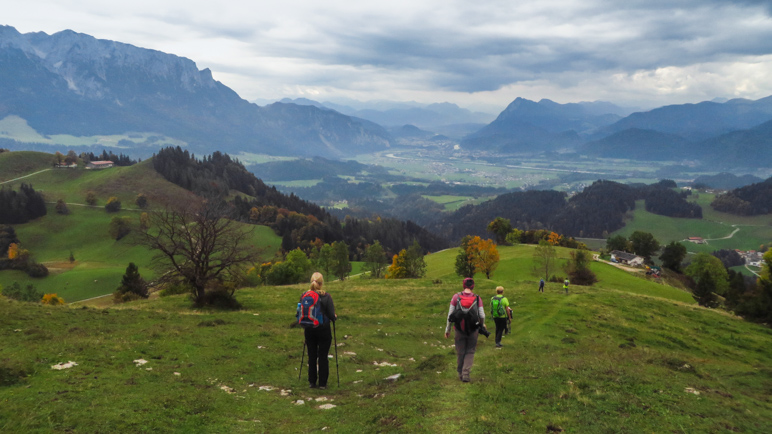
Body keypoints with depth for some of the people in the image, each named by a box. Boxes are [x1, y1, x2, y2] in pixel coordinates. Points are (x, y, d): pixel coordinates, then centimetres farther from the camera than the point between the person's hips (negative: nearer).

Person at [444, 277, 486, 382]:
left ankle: (460, 374, 26)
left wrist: (447, 329, 5)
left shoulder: (456, 297, -5)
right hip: (473, 330, 0)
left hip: (459, 330, 1)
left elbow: (450, 315, -4)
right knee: (470, 352, 11)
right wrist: (482, 325, 16)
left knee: (460, 352, 14)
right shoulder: (477, 298, -5)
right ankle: (466, 373, -2)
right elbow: (482, 316, -6)